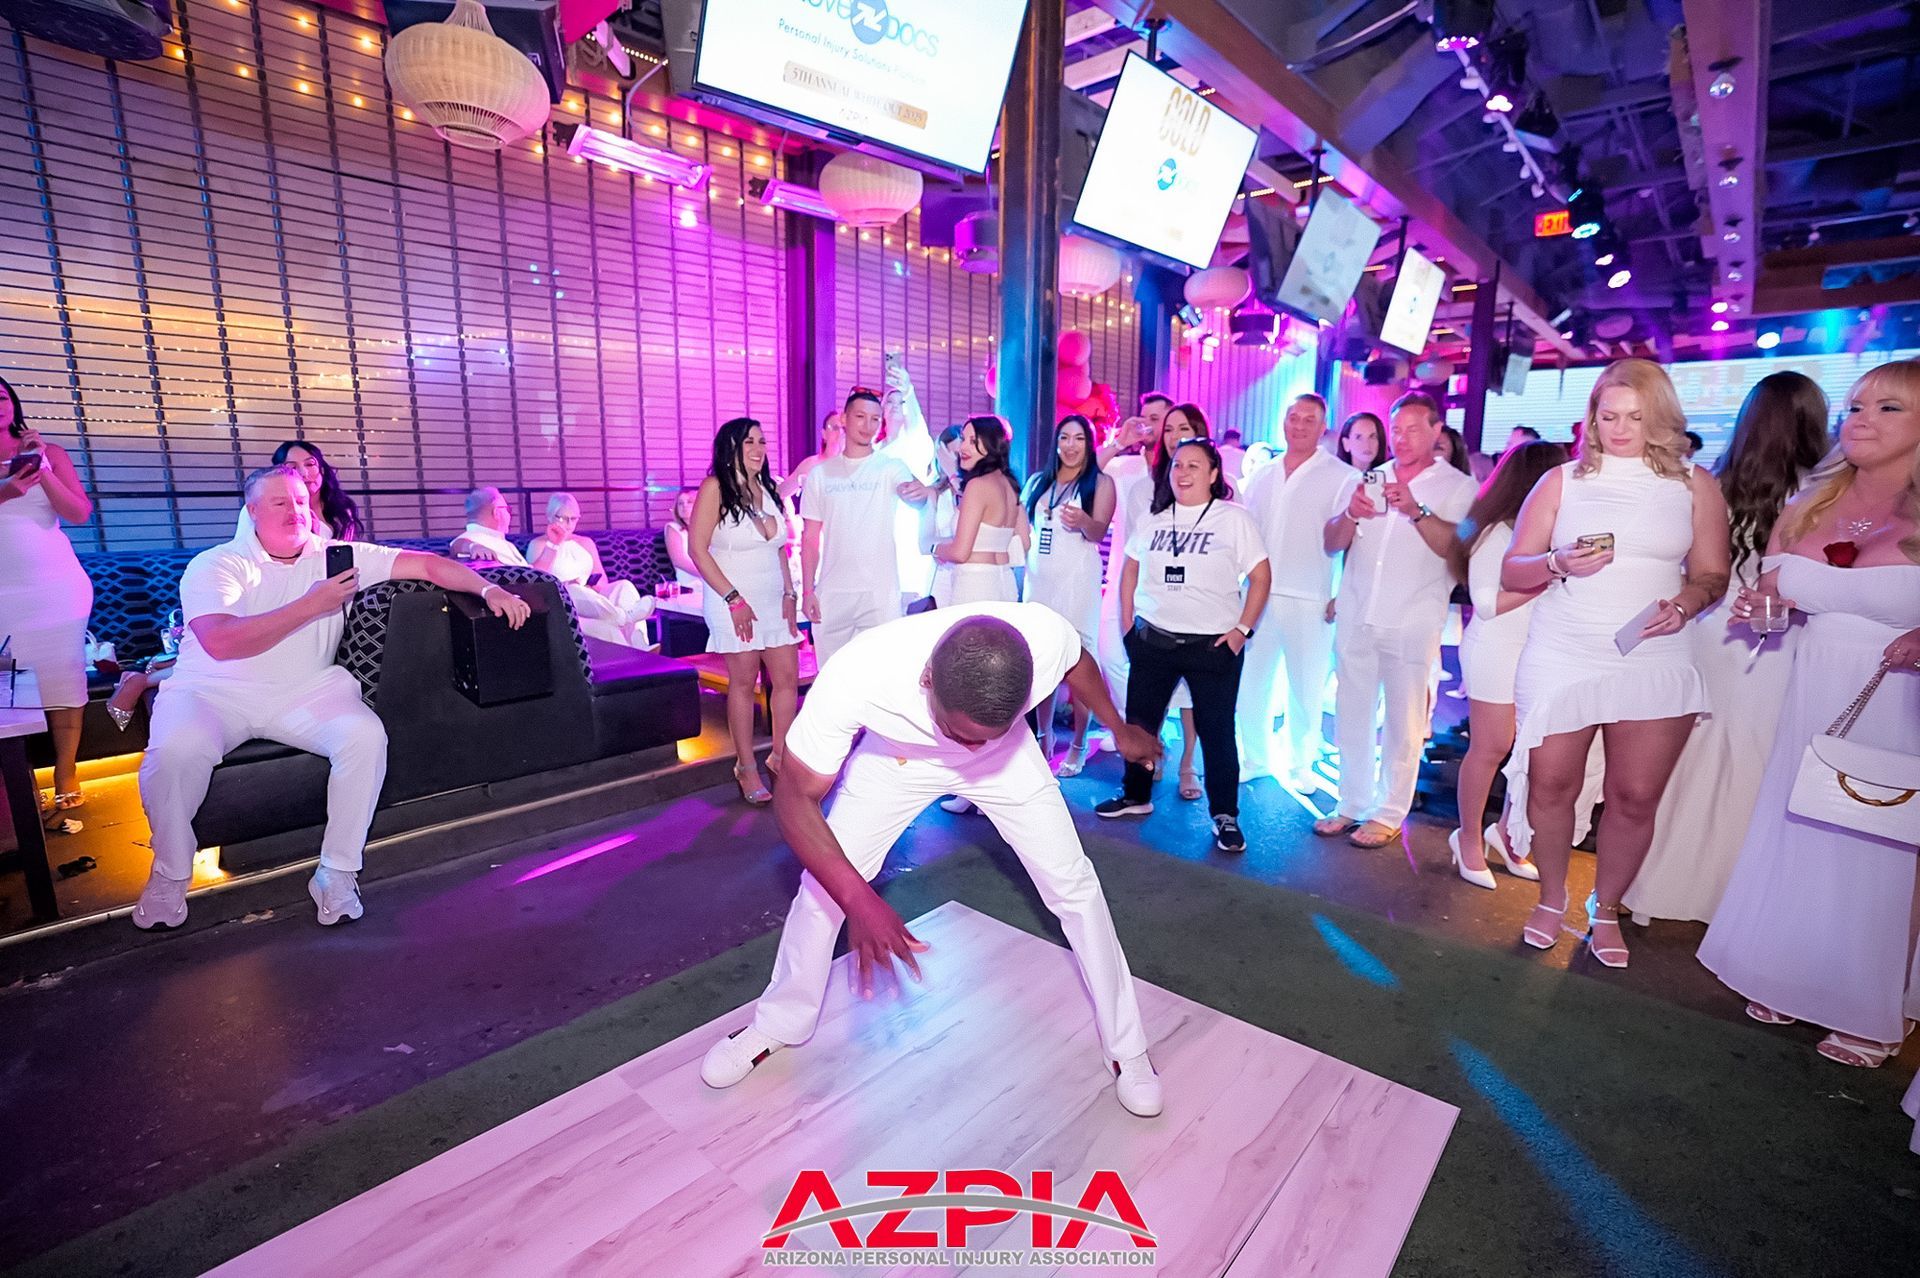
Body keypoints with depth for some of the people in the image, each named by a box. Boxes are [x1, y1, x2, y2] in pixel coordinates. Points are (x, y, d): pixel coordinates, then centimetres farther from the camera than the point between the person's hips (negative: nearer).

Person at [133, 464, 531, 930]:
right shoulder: (214, 565, -5)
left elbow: (426, 564, -1)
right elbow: (220, 641, -22)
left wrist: (489, 588, -14)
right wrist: (312, 605, -23)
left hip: (307, 690, 2)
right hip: (213, 692, -1)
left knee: (366, 735, -28)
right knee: (176, 749, -32)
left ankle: (337, 872, -13)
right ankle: (170, 874, -1)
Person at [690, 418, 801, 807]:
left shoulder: (768, 488, 11)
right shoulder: (715, 487, -8)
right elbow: (697, 549, -12)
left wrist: (789, 594, 5)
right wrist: (734, 599, -16)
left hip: (775, 599, 6)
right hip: (735, 602, -6)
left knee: (787, 678, 5)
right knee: (743, 683, 1)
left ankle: (781, 755, 21)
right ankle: (747, 767, 13)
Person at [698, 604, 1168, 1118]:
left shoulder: (1047, 636, -37)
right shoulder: (856, 675, -42)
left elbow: (1078, 662, -9)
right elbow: (796, 798, -29)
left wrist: (1120, 729, 8)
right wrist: (858, 900, -42)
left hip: (1008, 757, 1)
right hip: (896, 756, 0)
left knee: (1073, 884, -1)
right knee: (824, 882, -1)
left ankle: (1126, 1047, 22)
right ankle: (778, 1024, 28)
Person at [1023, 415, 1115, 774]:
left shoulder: (1101, 482, 2)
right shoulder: (1037, 482, 15)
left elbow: (1098, 532, -12)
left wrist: (1082, 521, -34)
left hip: (1078, 582, -4)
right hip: (1038, 580, 5)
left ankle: (1078, 748, 2)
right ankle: (1044, 738, 19)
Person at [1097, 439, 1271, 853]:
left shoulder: (1234, 518, -3)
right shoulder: (1152, 518, 7)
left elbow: (1261, 576, -3)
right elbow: (1130, 569, 14)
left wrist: (1242, 628, -10)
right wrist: (1128, 621, 6)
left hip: (1213, 643, -4)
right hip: (1151, 639, 4)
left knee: (1216, 731, 3)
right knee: (1139, 720, 12)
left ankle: (1225, 815, 17)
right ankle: (1136, 795, 31)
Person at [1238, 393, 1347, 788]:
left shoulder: (1340, 477, -2)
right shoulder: (1262, 476, 13)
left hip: (1309, 602, -4)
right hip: (1259, 595, 4)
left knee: (1306, 689, 7)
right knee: (1251, 683, 8)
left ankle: (1300, 764, 23)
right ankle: (1254, 758, 23)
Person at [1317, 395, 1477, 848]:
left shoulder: (1458, 487, 3)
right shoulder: (1365, 480, 13)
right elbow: (1331, 543, 6)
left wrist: (1416, 511, -25)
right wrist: (1351, 514, -13)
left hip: (1412, 626, -3)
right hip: (1356, 620, 4)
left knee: (1403, 725, 1)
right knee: (1351, 719, 9)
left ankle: (1388, 814, 13)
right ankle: (1352, 804, 22)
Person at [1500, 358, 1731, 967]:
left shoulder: (1694, 485, 10)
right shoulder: (1562, 481, 7)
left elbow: (1711, 575, 11)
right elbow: (1511, 572, 4)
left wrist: (1685, 603, -10)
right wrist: (1559, 563, -15)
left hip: (1656, 662, 1)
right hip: (1561, 658, 0)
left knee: (1636, 796, 3)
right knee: (1551, 785, 3)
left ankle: (1606, 910, 24)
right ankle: (1552, 899, 24)